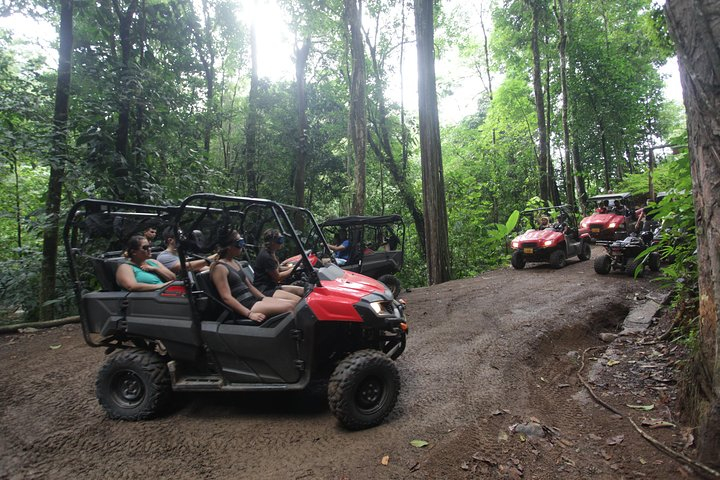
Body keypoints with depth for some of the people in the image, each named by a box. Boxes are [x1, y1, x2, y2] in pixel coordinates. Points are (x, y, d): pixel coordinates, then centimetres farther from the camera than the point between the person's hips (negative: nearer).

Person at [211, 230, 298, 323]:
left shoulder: (236, 263, 19)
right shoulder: (219, 268, -9)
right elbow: (227, 297, -18)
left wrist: (265, 299, 13)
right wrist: (250, 314, -24)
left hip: (254, 300, 9)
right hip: (243, 307, -9)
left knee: (295, 303, -8)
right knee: (288, 307, -23)